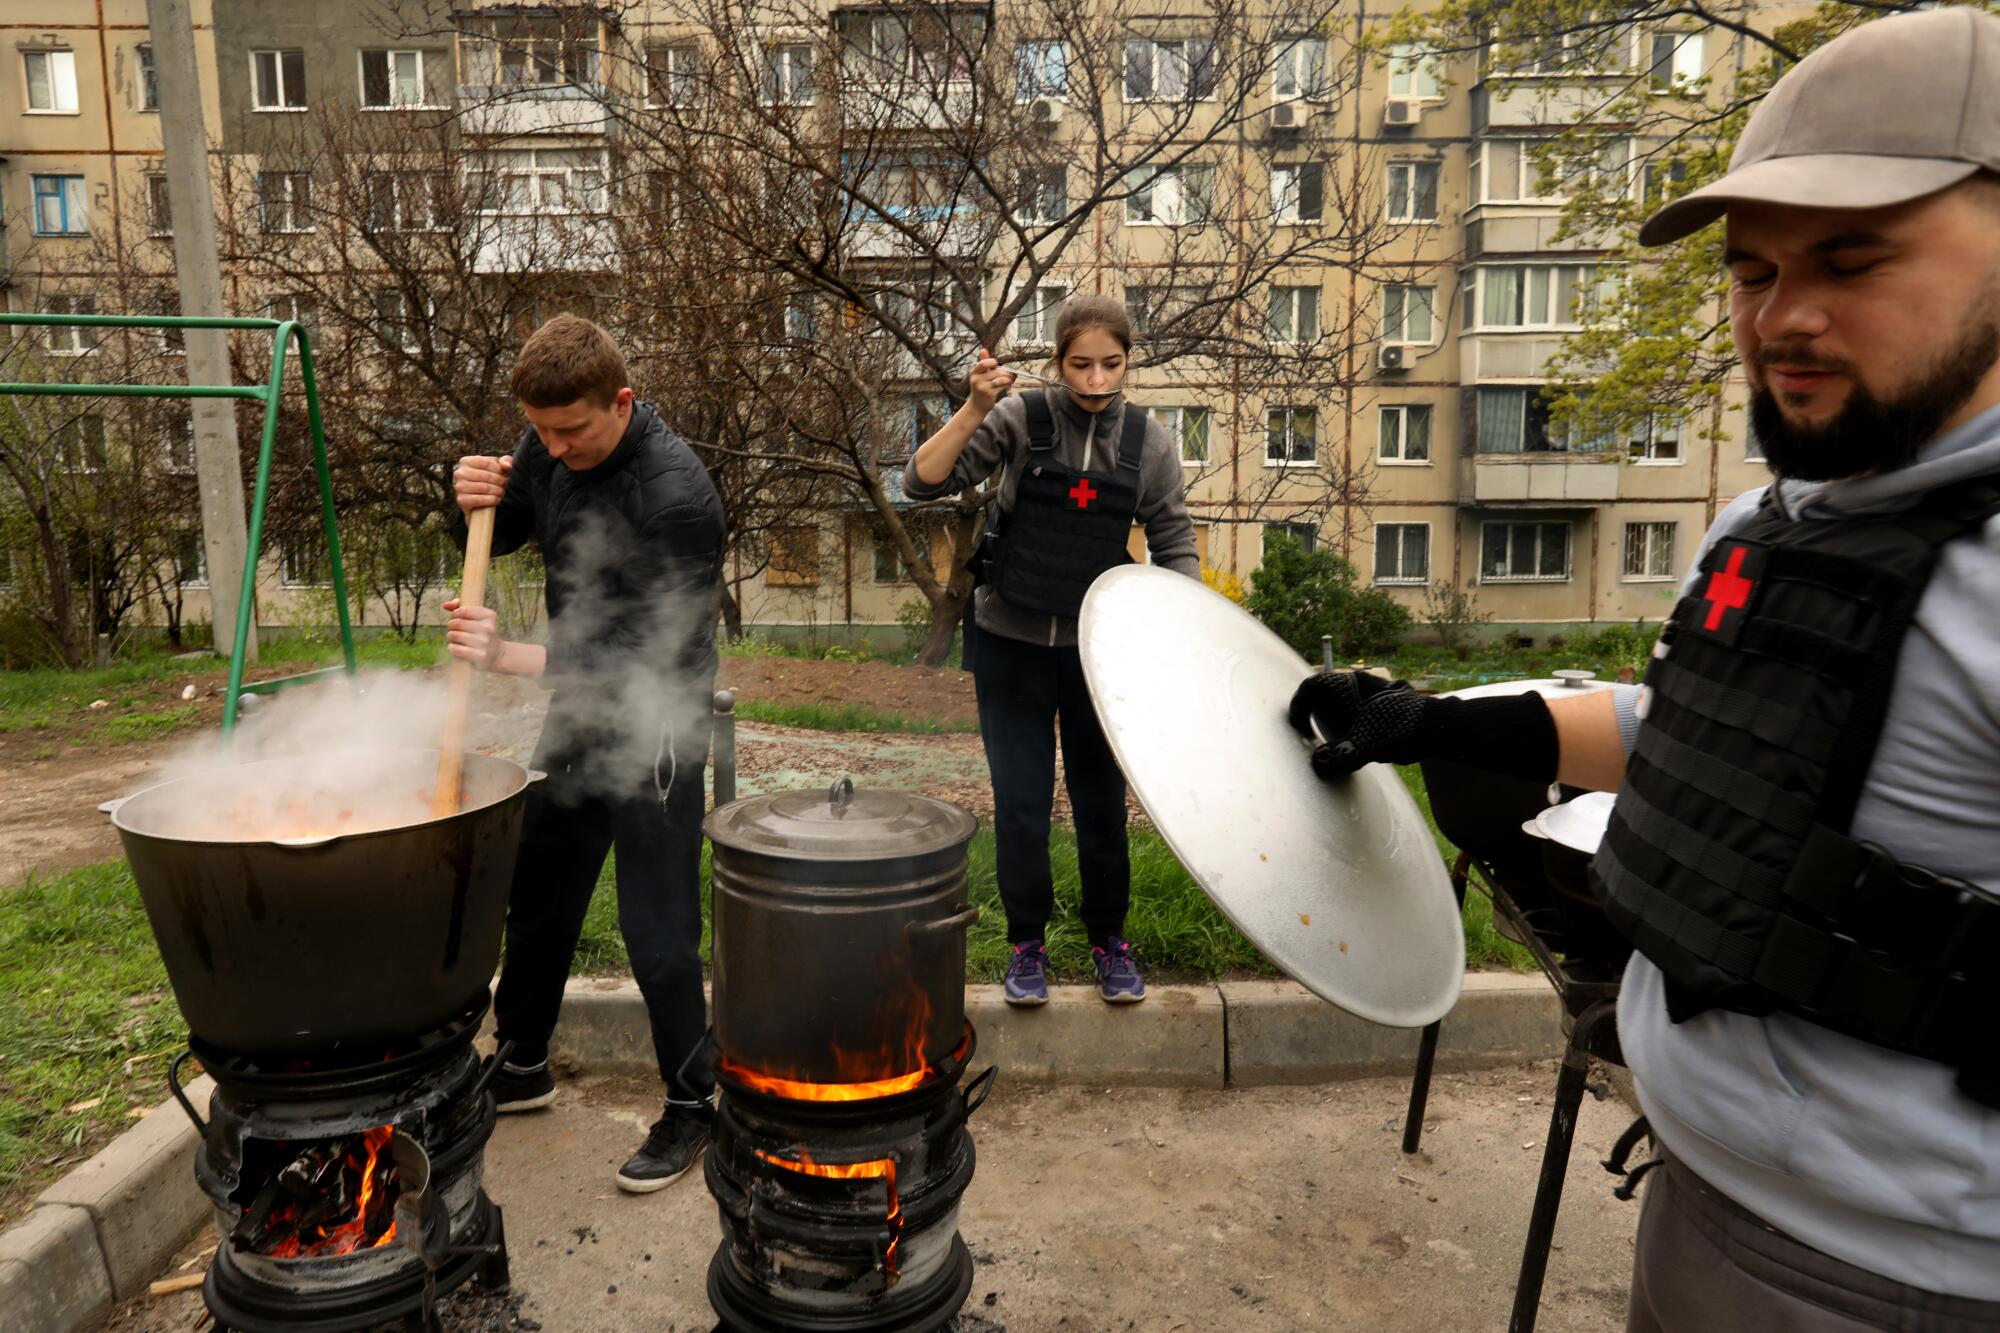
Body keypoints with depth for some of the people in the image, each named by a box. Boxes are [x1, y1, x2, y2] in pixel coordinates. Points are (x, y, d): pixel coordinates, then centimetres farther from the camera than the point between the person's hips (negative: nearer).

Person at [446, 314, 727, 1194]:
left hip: (654, 731, -8)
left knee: (656, 930, -2)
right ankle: (522, 1066, 41)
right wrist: (475, 500, -11)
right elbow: (495, 538, 12)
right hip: (578, 711, 8)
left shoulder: (674, 494, -26)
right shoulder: (549, 449, -2)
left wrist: (510, 657, -31)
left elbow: (647, 660, -26)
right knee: (537, 897, 20)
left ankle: (690, 1108, 18)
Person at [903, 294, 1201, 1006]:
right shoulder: (1020, 420, -8)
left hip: (1099, 647, 2)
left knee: (1102, 801, 10)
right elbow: (923, 482, -14)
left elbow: (1175, 546, 2)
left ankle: (1109, 939, 30)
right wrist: (973, 409, -27)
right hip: (1012, 644, -1)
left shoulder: (1148, 441, -2)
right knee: (1021, 805, 4)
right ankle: (1026, 942, 24)